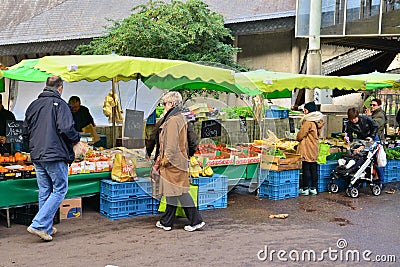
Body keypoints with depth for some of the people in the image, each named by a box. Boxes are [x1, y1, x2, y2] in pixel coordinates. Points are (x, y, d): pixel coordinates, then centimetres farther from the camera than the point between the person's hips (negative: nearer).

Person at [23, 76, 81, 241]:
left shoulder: (33, 105, 11)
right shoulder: (59, 104, -9)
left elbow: (25, 132, 14)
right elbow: (66, 129, -19)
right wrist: (76, 139, 0)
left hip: (36, 156, 7)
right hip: (56, 155, -7)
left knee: (44, 192, 13)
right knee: (59, 190, 1)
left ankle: (47, 229, 19)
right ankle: (38, 225, -7)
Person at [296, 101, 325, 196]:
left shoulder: (308, 122, -17)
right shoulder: (319, 121, 8)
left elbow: (300, 135, -13)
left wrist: (298, 138, 8)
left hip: (306, 149, -8)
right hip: (314, 148, 8)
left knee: (306, 168, -2)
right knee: (313, 168, 11)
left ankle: (305, 189, 4)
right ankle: (313, 188, 16)